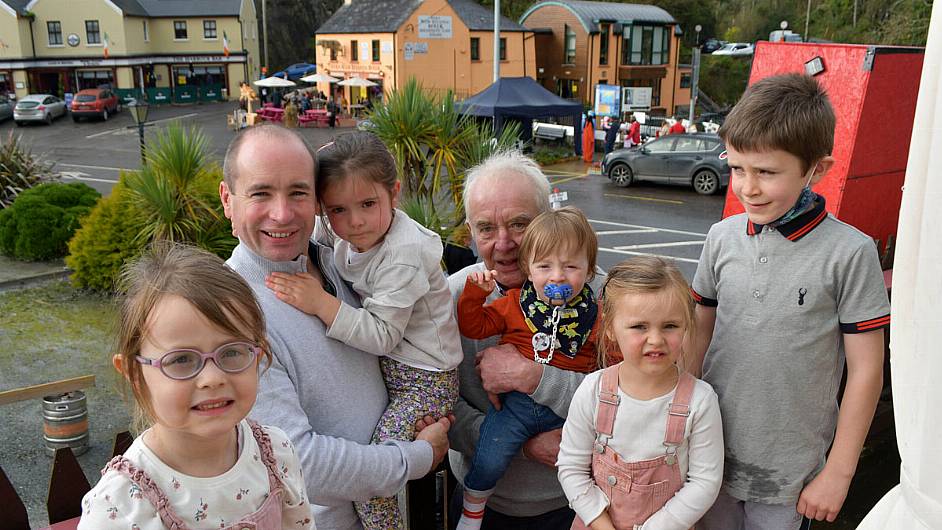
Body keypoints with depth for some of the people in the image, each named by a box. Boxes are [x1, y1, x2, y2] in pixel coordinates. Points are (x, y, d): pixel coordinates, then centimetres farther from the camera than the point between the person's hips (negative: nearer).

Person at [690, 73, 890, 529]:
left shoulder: (849, 252, -15)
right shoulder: (723, 237, -5)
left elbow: (866, 371, -10)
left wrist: (838, 473, -7)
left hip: (790, 464, -3)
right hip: (713, 445, 3)